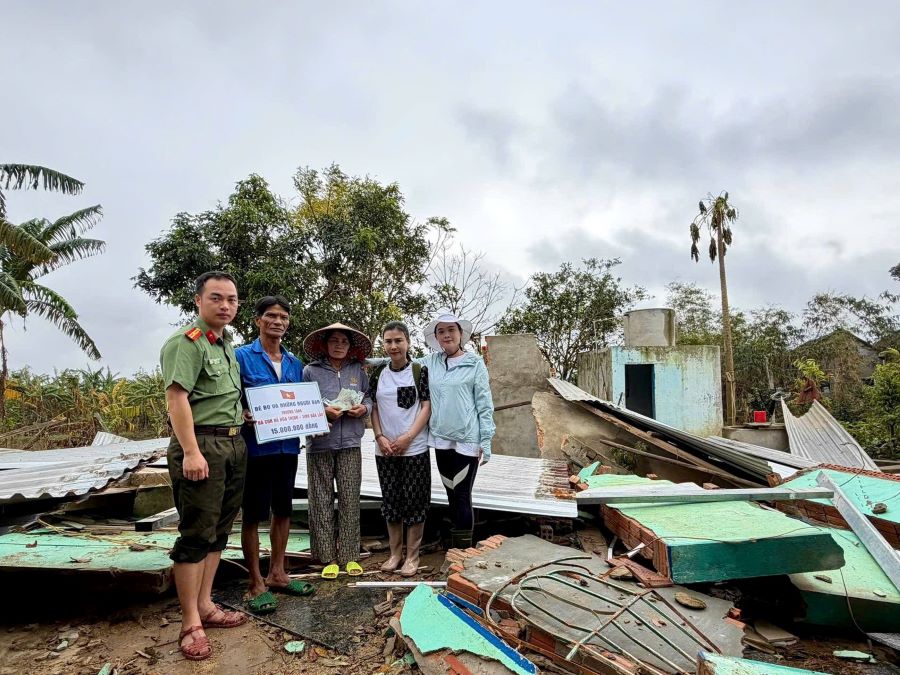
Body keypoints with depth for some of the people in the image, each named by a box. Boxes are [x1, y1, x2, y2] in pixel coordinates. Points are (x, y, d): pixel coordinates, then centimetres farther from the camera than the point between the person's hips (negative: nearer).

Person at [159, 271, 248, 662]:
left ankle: (205, 606, 27)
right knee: (196, 534, -2)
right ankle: (191, 624, 9)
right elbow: (177, 397, -20)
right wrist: (191, 452, -25)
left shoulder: (227, 343, 15)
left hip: (233, 443, 9)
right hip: (201, 443, -9)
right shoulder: (187, 341, -11)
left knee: (218, 530, 14)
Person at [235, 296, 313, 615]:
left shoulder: (294, 362, 11)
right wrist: (243, 416, -25)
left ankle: (277, 573, 30)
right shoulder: (242, 356, -5)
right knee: (253, 514, 4)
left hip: (288, 446, 6)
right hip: (256, 446, -5)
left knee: (282, 510, 14)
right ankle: (256, 583, 18)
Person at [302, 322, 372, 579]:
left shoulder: (358, 371, 11)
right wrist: (323, 411, -13)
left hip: (350, 443, 2)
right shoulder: (311, 371, 3)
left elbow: (368, 398, 15)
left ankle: (349, 556, 14)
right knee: (322, 500, 3)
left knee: (350, 499, 3)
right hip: (320, 444, -1)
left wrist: (364, 408, -7)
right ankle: (328, 558, 13)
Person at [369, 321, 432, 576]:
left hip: (414, 448, -3)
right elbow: (374, 408, 7)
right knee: (390, 500, 12)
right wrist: (380, 437, -6)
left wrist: (407, 437, -14)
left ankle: (412, 556, 17)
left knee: (415, 501, 3)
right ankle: (395, 552, 27)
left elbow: (427, 406, -7)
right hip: (385, 449, 4)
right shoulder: (378, 374, 6)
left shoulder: (420, 371, -5)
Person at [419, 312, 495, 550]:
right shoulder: (429, 363, 7)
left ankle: (464, 550, 12)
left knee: (462, 496, -1)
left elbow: (484, 404, -3)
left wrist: (486, 441, -6)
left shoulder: (475, 364, -3)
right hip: (441, 439, 4)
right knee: (451, 495, 14)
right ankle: (454, 548, 28)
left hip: (467, 439, -4)